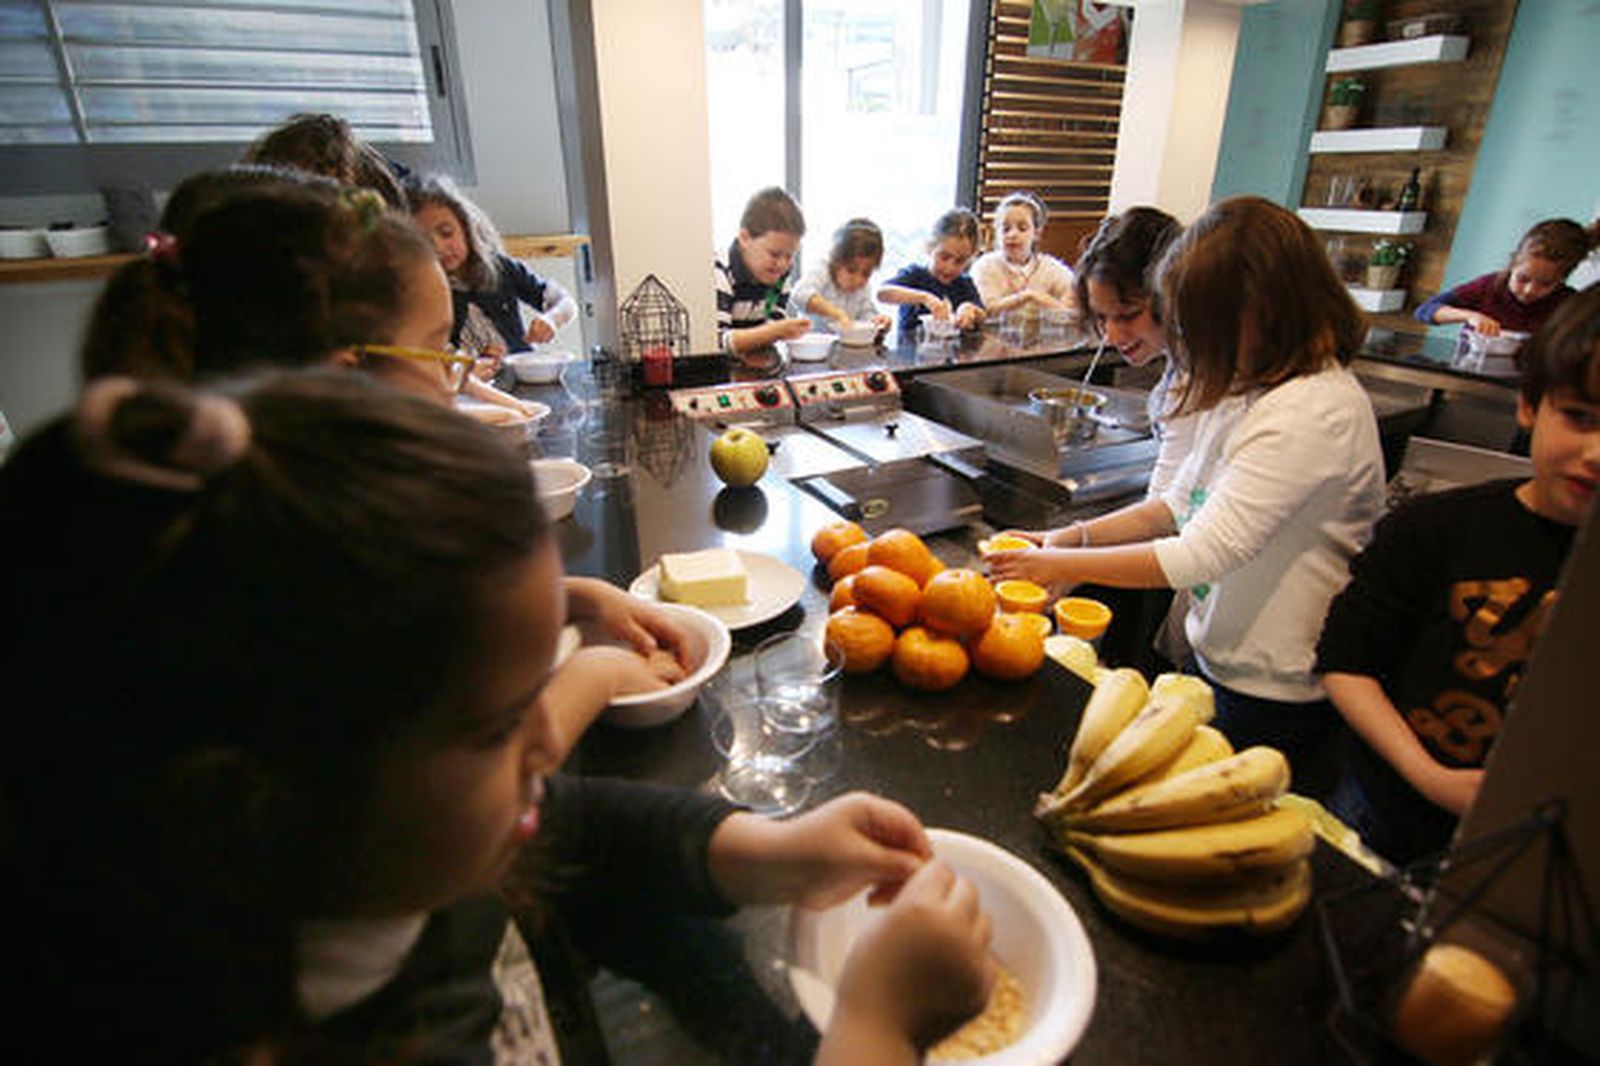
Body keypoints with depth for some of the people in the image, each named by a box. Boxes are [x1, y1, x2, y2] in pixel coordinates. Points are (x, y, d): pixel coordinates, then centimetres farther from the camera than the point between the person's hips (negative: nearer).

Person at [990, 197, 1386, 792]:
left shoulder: (1315, 412, -25)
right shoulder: (1248, 387, 3)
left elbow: (1201, 555, -28)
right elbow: (1180, 504, 9)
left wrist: (1059, 565, -20)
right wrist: (1073, 536, -2)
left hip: (1273, 700, -8)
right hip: (1216, 664, 8)